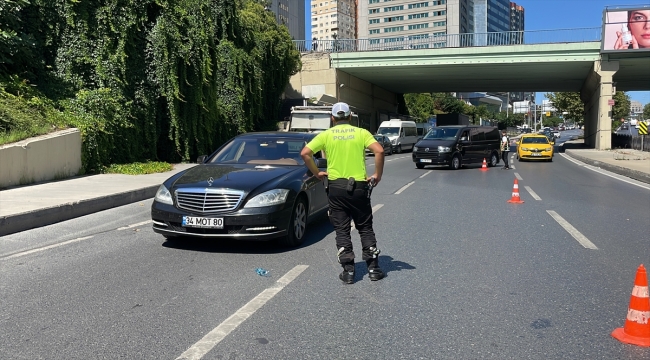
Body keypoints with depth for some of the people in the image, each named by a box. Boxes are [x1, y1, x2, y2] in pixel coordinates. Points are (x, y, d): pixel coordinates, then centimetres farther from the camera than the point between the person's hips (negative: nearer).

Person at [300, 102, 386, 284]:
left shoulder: (326, 135, 4)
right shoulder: (361, 133, 3)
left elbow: (305, 153, -6)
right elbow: (379, 151, -13)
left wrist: (317, 173, 4)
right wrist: (377, 175, -4)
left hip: (336, 186, 0)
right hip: (359, 186, 0)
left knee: (342, 230, 8)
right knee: (365, 228, 13)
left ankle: (348, 271, 7)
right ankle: (373, 268, 13)